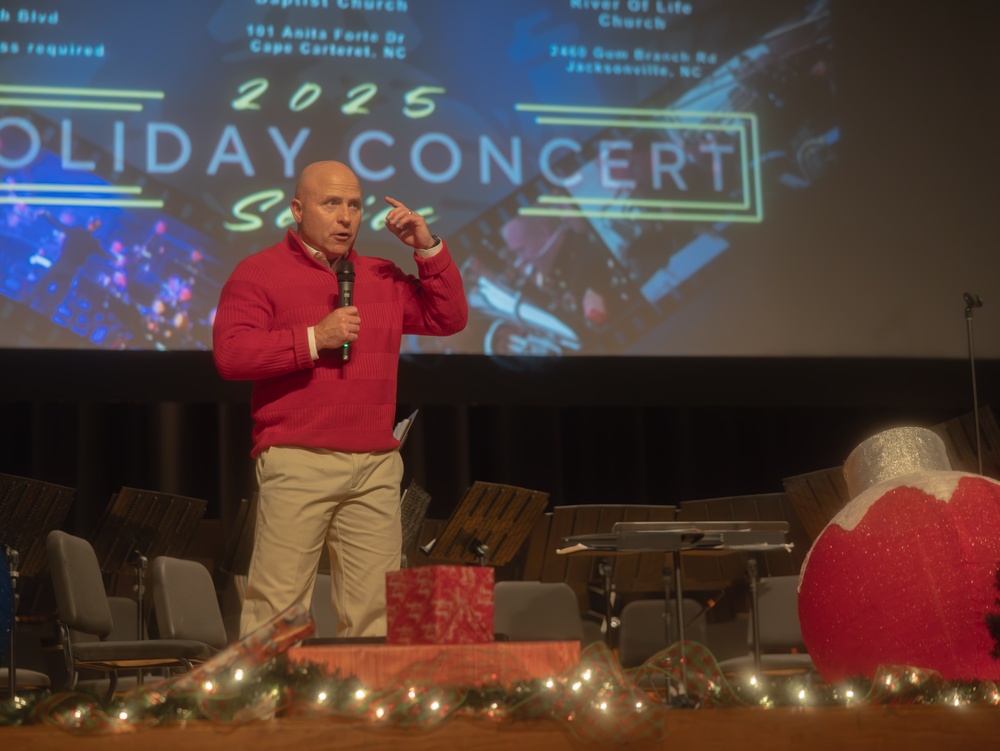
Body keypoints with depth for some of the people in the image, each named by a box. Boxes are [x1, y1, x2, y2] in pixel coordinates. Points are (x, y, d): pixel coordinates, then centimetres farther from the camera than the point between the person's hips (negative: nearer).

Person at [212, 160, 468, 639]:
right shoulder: (258, 273, 3)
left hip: (376, 466, 5)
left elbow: (449, 319, 17)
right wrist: (313, 339, -13)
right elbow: (230, 354, -9)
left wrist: (427, 248, 8)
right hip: (297, 462, -5)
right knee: (278, 603, -7)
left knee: (373, 606, 4)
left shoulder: (382, 277, 20)